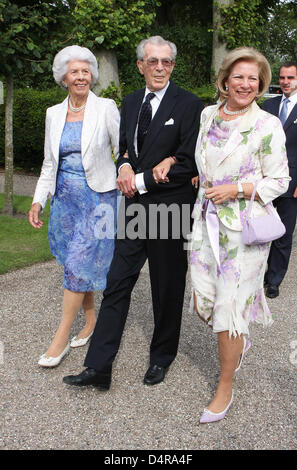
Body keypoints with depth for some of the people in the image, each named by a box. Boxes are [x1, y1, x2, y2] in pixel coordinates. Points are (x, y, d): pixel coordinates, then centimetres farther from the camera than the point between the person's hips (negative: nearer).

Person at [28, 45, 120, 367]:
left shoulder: (106, 108, -4)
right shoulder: (54, 114, 8)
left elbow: (123, 152, -2)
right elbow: (49, 164, 13)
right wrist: (38, 201, 7)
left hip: (98, 198, -5)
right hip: (65, 198, 5)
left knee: (78, 265, -7)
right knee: (80, 264, 11)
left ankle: (61, 338, 2)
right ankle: (90, 320, 29)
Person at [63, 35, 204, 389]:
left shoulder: (189, 105, -9)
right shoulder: (130, 103, 11)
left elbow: (189, 164, -14)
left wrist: (139, 181, -14)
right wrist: (125, 166, -5)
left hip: (169, 208, -5)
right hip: (134, 207, 6)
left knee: (167, 289, 10)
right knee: (116, 284, 4)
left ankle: (162, 358, 31)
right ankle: (98, 368, 12)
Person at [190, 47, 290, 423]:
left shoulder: (268, 126, -8)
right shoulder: (207, 115, 7)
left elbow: (279, 182, -5)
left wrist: (236, 189, -16)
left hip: (244, 226, -5)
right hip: (206, 219, 5)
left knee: (229, 307, -1)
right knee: (202, 303, 9)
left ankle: (225, 389, 20)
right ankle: (239, 342, 44)